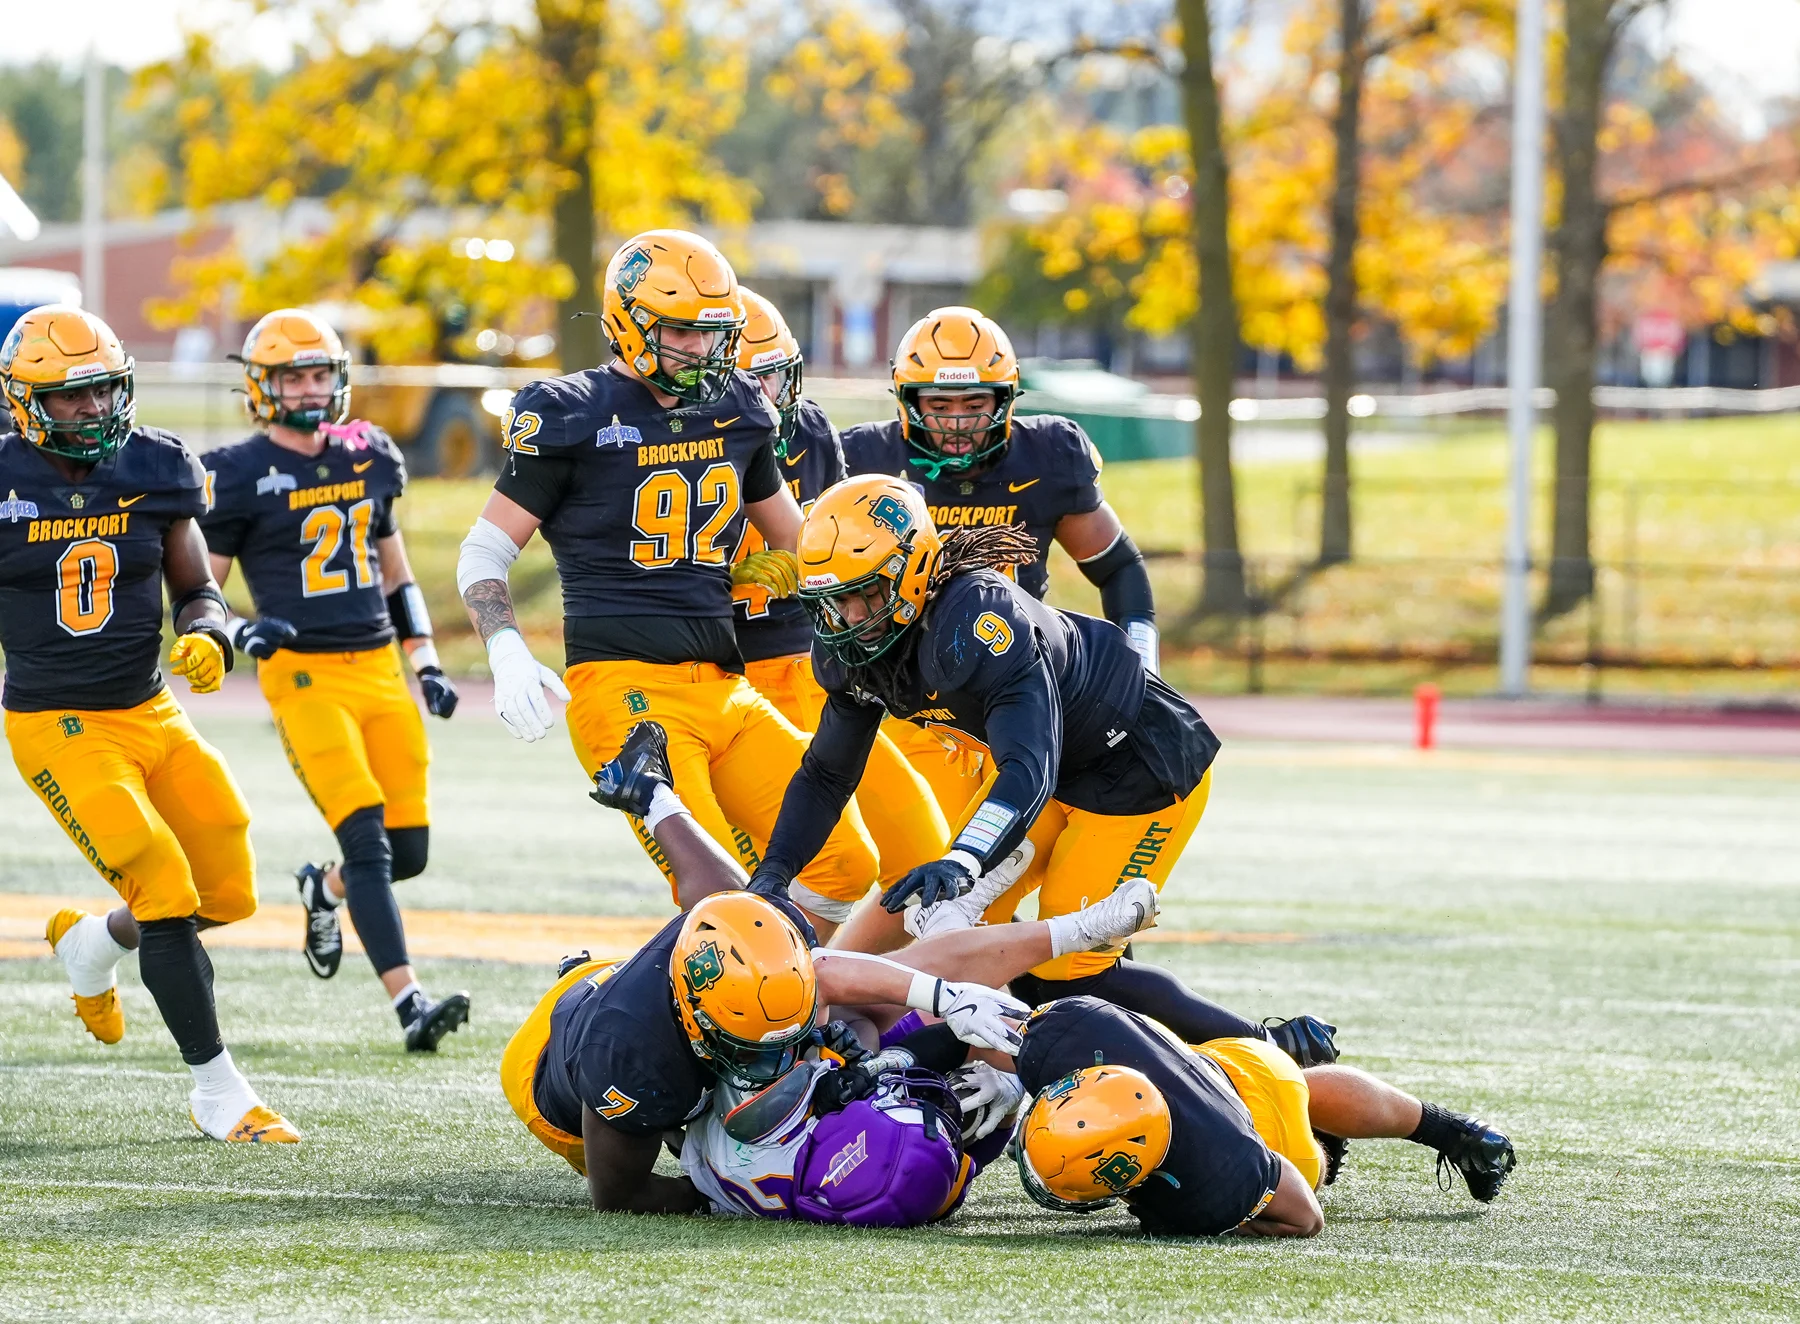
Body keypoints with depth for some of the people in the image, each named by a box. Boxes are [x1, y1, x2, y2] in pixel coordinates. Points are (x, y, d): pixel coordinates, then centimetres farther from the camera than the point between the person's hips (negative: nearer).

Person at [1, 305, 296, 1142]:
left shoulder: (155, 471, 1)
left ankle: (91, 944, 36)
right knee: (167, 895, -16)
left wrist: (206, 637, -11)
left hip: (151, 716, 5)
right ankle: (217, 1092, -4)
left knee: (227, 896, 6)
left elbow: (198, 591, 9)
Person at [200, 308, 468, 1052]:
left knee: (408, 850, 3)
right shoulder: (240, 475, -4)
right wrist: (239, 632, -20)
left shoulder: (368, 458, 12)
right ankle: (409, 1004, -20)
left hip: (380, 667, 5)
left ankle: (322, 889, 36)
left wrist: (427, 664, 15)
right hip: (302, 675, -5)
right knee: (366, 840, -17)